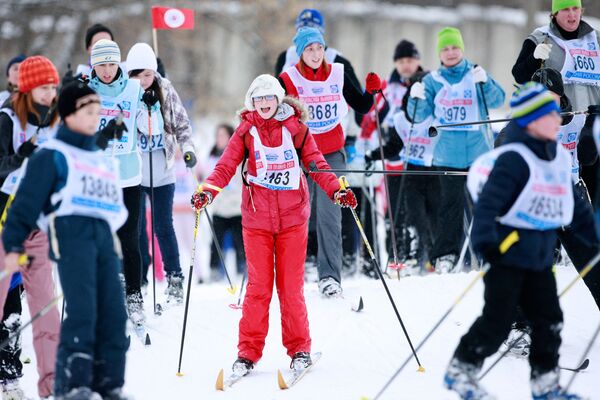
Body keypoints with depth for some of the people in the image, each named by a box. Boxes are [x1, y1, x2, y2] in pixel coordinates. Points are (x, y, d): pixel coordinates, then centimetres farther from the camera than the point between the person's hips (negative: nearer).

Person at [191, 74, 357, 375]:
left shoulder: (295, 128, 3)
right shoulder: (245, 131, 4)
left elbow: (316, 164, 2)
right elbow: (226, 166, -3)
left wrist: (336, 191, -12)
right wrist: (207, 191, -19)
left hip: (292, 217, 0)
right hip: (256, 218, 0)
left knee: (291, 286, 2)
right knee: (258, 286, -1)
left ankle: (299, 349, 13)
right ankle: (248, 351, 6)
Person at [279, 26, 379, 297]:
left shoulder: (338, 74, 3)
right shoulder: (289, 79, -3)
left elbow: (361, 107, 10)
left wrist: (371, 92, -8)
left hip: (332, 154, 1)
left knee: (329, 215, -5)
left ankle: (329, 276, -7)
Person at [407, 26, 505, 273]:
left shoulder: (476, 74, 6)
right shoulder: (432, 81, 10)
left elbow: (497, 101, -6)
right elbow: (420, 116, 5)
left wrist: (484, 83, -23)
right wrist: (416, 99, -15)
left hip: (478, 151, 0)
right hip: (447, 153, 0)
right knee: (450, 205, -1)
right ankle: (445, 255, 1)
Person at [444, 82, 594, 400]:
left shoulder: (559, 159, 9)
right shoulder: (514, 159, -18)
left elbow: (572, 205, 22)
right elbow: (488, 201, -25)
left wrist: (593, 230, 25)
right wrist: (484, 240, -35)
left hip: (539, 255, 8)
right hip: (508, 251, -8)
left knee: (549, 319, 7)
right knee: (497, 321, -3)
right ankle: (460, 370, 13)